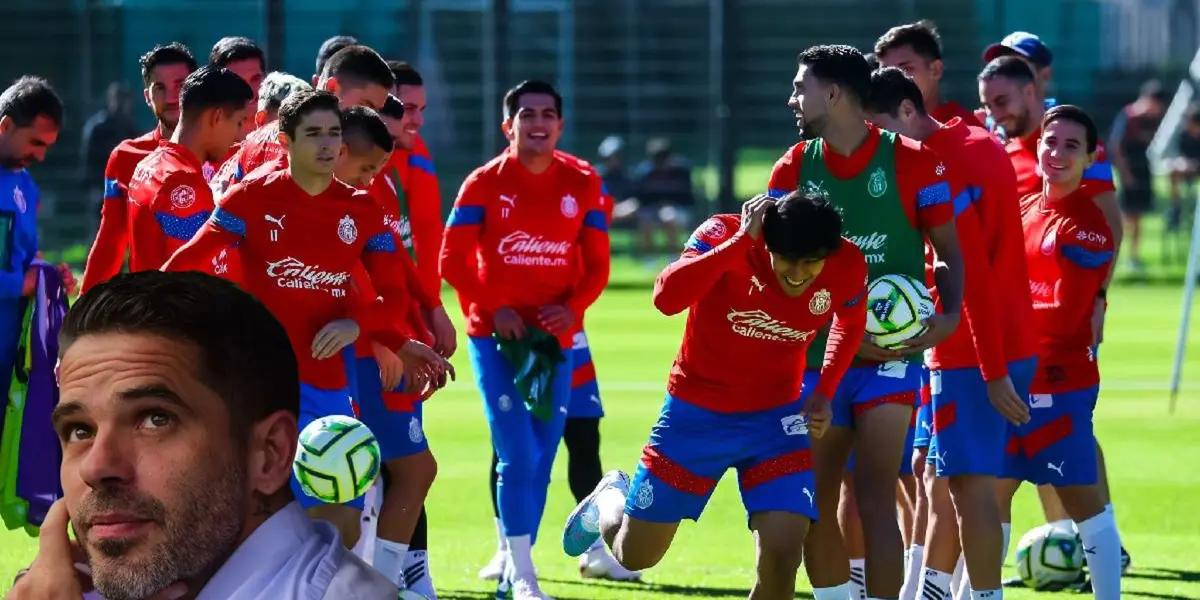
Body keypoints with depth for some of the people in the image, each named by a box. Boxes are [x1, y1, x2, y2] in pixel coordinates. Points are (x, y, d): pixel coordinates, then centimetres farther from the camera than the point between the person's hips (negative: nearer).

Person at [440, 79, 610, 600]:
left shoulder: (583, 185, 3)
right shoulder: (485, 184, -4)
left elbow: (596, 264, 6)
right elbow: (453, 259, -4)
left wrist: (573, 307, -12)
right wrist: (492, 308, -16)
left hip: (554, 337, 3)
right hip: (495, 335, -3)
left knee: (541, 460, 6)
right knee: (518, 455, -13)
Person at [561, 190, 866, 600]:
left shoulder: (847, 269, -15)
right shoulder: (724, 235, -25)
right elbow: (666, 298, -43)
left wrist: (824, 394, -2)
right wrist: (742, 241, -43)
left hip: (775, 417, 1)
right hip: (697, 411, -1)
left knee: (782, 554, -19)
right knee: (634, 555, 11)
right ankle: (610, 499, 48)